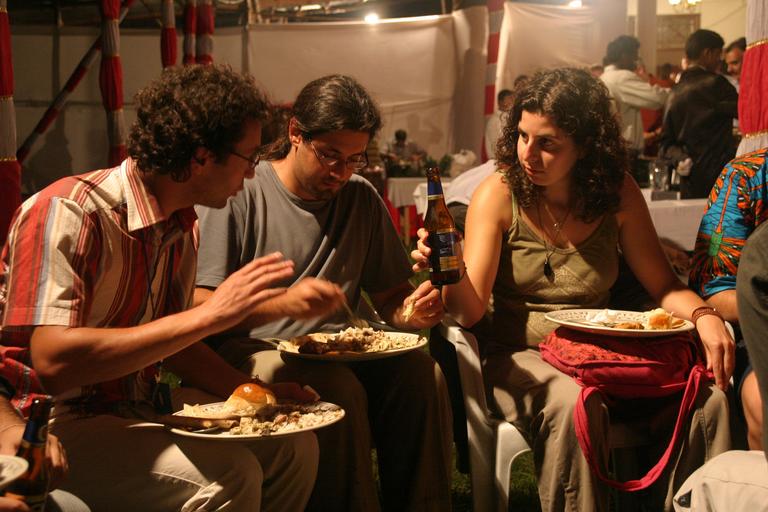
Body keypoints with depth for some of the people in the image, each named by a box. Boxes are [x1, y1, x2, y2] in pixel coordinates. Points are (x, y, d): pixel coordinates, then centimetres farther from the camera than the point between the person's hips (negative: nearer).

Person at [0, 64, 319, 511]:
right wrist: (208, 315, -30)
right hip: (53, 420, -8)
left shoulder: (185, 229, 5)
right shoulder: (69, 213, -22)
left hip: (140, 402, 8)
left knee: (294, 444, -1)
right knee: (227, 475, -27)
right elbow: (53, 362, -31)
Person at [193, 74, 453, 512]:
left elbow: (390, 297, 16)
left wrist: (413, 310, -9)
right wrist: (281, 303, -29)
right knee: (337, 388, -35)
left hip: (341, 352, 5)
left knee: (421, 372, -24)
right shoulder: (240, 193, -4)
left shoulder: (362, 199, 12)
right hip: (252, 350, -4)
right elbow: (202, 308, -12)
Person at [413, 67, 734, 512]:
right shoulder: (498, 195, -8)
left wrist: (705, 316, -16)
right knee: (574, 404, -35)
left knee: (708, 398, -21)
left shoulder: (619, 193, -1)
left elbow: (663, 284, 5)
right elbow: (471, 310, -14)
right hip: (521, 357, -2)